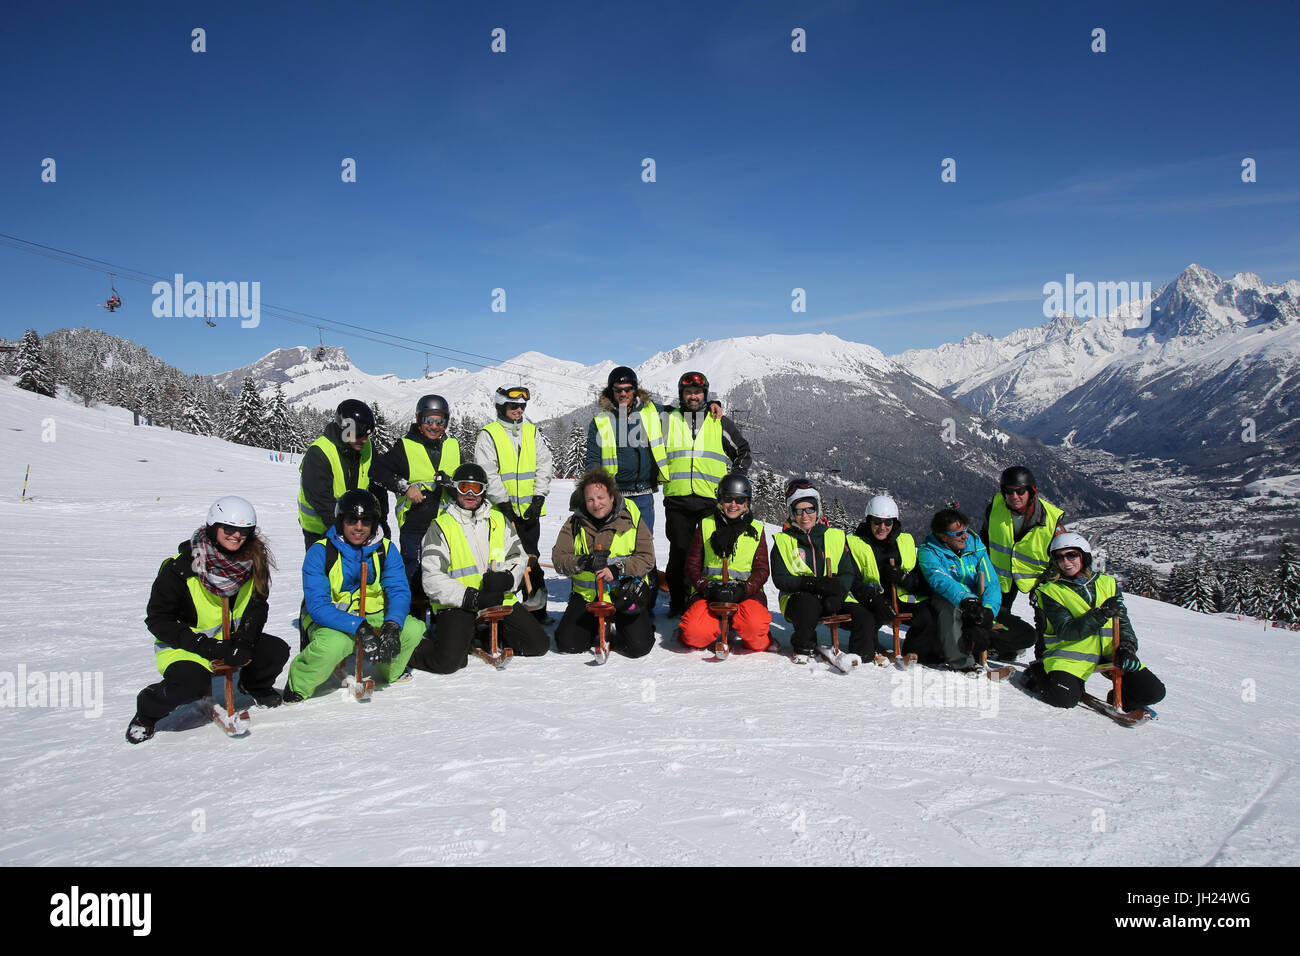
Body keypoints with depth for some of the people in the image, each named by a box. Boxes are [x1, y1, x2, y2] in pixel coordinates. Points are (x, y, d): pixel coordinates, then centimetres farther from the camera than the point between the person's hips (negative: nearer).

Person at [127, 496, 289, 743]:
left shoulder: (253, 561, -8)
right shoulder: (180, 568, -20)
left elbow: (257, 606, 1)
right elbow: (158, 620, -15)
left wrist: (243, 642, -19)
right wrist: (207, 648, -24)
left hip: (231, 638, 5)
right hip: (184, 644, -5)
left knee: (276, 651, -15)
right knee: (192, 683, -32)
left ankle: (254, 685, 20)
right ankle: (147, 711, 1)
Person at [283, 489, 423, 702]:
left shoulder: (386, 550, -3)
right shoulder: (320, 552, -15)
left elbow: (400, 592, -10)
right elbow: (318, 605, -22)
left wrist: (392, 625, -33)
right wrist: (360, 628, -35)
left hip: (372, 618, 4)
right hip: (329, 621, -4)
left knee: (412, 629, -20)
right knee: (333, 644, -37)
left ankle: (389, 673, 12)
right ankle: (297, 686, -5)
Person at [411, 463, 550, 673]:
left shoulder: (498, 519, 11)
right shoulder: (441, 526, -3)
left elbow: (519, 556, 12)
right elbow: (432, 579, -10)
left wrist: (506, 579, -12)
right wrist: (472, 598, -20)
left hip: (499, 599, 5)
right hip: (456, 605, -5)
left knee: (539, 645, -1)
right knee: (448, 662, -26)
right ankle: (414, 650, 7)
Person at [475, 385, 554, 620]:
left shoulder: (531, 432, 13)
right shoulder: (488, 435, 0)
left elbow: (545, 464, 8)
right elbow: (487, 473, -8)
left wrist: (539, 498, -3)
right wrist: (503, 502, -14)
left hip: (530, 511, 3)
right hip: (501, 511, -3)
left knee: (531, 559, 8)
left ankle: (537, 608, 15)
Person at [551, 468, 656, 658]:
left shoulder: (631, 518, -4)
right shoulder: (575, 523, 2)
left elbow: (647, 558, -8)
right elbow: (558, 558, -4)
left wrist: (617, 569, -23)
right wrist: (583, 562, -24)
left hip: (625, 593, -2)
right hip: (587, 594, 2)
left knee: (639, 647, -16)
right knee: (567, 645, -9)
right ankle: (596, 630, 22)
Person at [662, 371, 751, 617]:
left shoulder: (719, 421, 12)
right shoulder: (669, 419, 11)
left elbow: (743, 451, 19)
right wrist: (662, 476, 10)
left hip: (712, 497, 0)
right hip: (677, 497, 0)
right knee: (679, 551, 0)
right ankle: (678, 602, 10)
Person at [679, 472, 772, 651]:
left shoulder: (756, 530, 10)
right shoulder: (706, 525, 9)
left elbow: (761, 570, 5)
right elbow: (692, 566, 6)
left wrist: (743, 588, -15)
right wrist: (708, 587, -12)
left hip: (746, 592, 0)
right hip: (710, 592, 0)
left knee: (755, 626, -33)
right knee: (694, 633, -27)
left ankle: (762, 643, 3)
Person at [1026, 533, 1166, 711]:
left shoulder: (1107, 584, 12)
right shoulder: (1051, 591, -1)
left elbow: (1123, 622, 12)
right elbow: (1066, 631, -12)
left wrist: (1126, 647, -8)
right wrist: (1100, 615, -24)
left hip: (1109, 652, 4)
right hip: (1070, 653, -4)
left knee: (1154, 692, -10)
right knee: (1064, 699, -26)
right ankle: (1038, 672, 5)